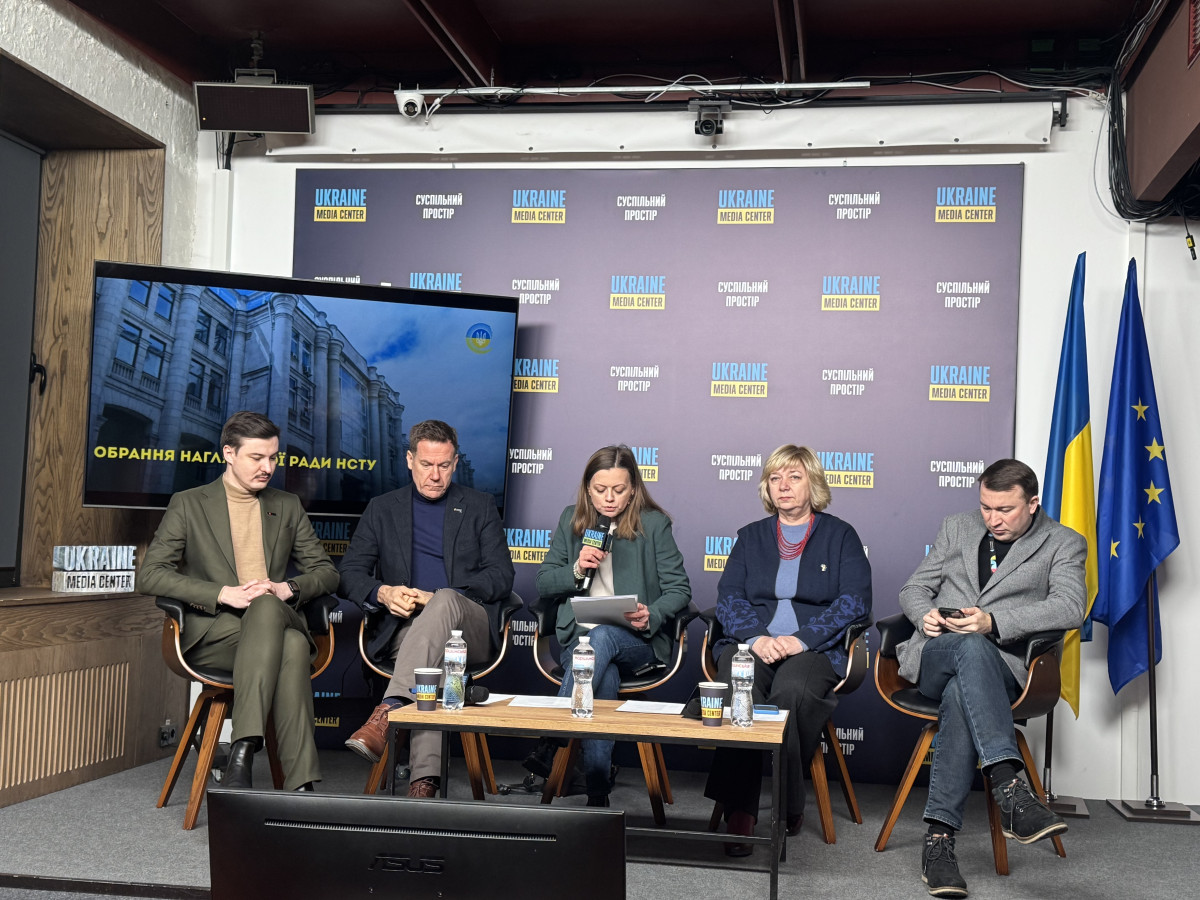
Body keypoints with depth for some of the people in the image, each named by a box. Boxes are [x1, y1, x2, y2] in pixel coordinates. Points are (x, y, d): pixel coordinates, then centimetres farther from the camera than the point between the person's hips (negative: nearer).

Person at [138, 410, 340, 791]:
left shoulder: (288, 507, 19)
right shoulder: (188, 505, 9)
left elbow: (326, 572, 17)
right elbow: (150, 575, -3)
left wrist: (286, 588, -7)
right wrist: (224, 593, -16)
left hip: (276, 618, 3)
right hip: (210, 634, -2)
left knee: (290, 639, -38)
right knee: (290, 647, -37)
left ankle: (242, 752, -44)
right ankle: (301, 782, -41)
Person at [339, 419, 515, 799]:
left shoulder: (479, 506, 17)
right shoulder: (382, 509, 20)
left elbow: (502, 578, 6)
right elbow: (349, 573, 13)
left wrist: (440, 598, -10)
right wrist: (383, 593, -11)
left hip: (470, 624, 0)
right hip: (403, 627, 0)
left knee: (444, 602, -37)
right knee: (431, 663, -36)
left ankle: (387, 711, -48)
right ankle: (424, 779, -51)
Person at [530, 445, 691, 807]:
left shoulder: (654, 524, 4)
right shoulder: (571, 520, 11)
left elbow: (679, 589, 1)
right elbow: (543, 585, 12)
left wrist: (651, 615, -20)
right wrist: (577, 570, -9)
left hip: (637, 639, -1)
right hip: (579, 634, 1)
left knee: (601, 638, -38)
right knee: (605, 675, -35)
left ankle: (551, 740, -43)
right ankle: (597, 791, -39)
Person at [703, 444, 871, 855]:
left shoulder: (840, 536, 14)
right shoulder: (751, 537, 22)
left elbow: (854, 601, 1)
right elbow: (728, 597, 10)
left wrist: (801, 639, -13)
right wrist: (756, 637, -12)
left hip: (815, 649, -2)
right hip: (751, 642, 2)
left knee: (792, 691, -37)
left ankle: (789, 806, -22)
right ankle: (738, 812, -36)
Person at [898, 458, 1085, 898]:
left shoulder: (1064, 545, 10)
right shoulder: (957, 528, 21)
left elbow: (1069, 608, -7)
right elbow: (914, 589, 20)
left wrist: (993, 622, -20)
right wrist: (926, 614, -6)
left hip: (1000, 667, -1)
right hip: (932, 656, 2)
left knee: (961, 697, -38)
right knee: (971, 647, -37)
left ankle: (939, 836, -37)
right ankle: (1010, 789, -47)